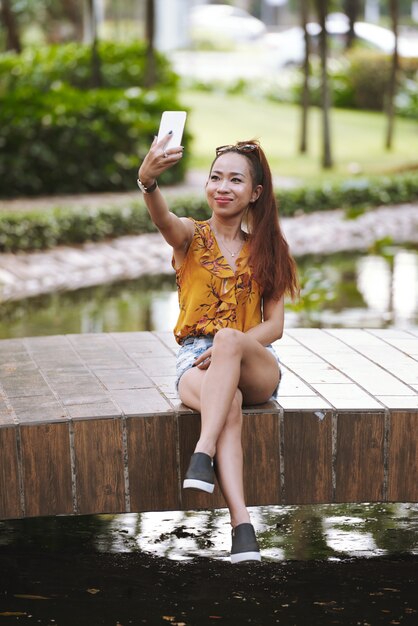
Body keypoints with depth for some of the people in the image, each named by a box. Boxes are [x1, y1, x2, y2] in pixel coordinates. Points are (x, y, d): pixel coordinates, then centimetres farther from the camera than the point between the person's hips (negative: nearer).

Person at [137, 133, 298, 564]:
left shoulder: (266, 247, 12)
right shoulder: (191, 235, 6)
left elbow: (274, 325, 6)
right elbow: (162, 218, -20)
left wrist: (231, 344, -16)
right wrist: (147, 180, -45)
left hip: (257, 368, 1)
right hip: (195, 359, -1)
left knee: (228, 338, -36)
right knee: (229, 405, -37)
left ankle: (202, 456, -45)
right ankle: (242, 525, -49)